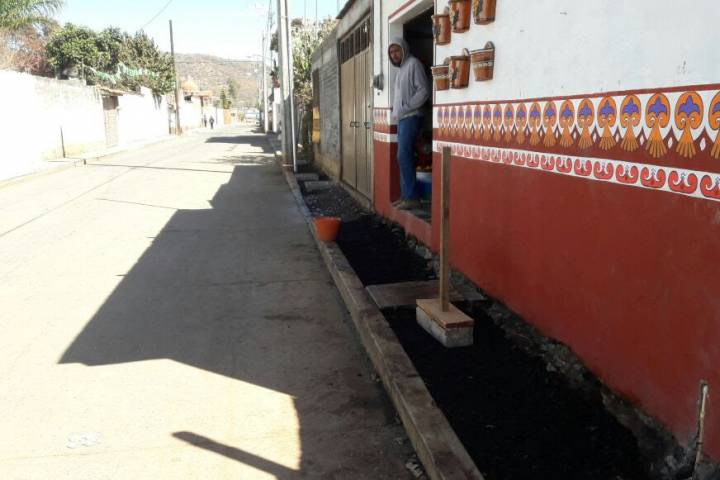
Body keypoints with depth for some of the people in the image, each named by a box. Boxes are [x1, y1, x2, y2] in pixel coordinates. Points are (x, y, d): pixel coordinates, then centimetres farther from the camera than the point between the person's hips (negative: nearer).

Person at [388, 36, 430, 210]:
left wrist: (406, 108, -16)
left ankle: (411, 197, -12)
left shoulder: (413, 63, -6)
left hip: (410, 118, -9)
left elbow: (424, 90, -14)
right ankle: (405, 195, 11)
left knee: (404, 156, -14)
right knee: (404, 157, 8)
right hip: (402, 119, 9)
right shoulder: (400, 68, 20)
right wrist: (397, 112, 12)